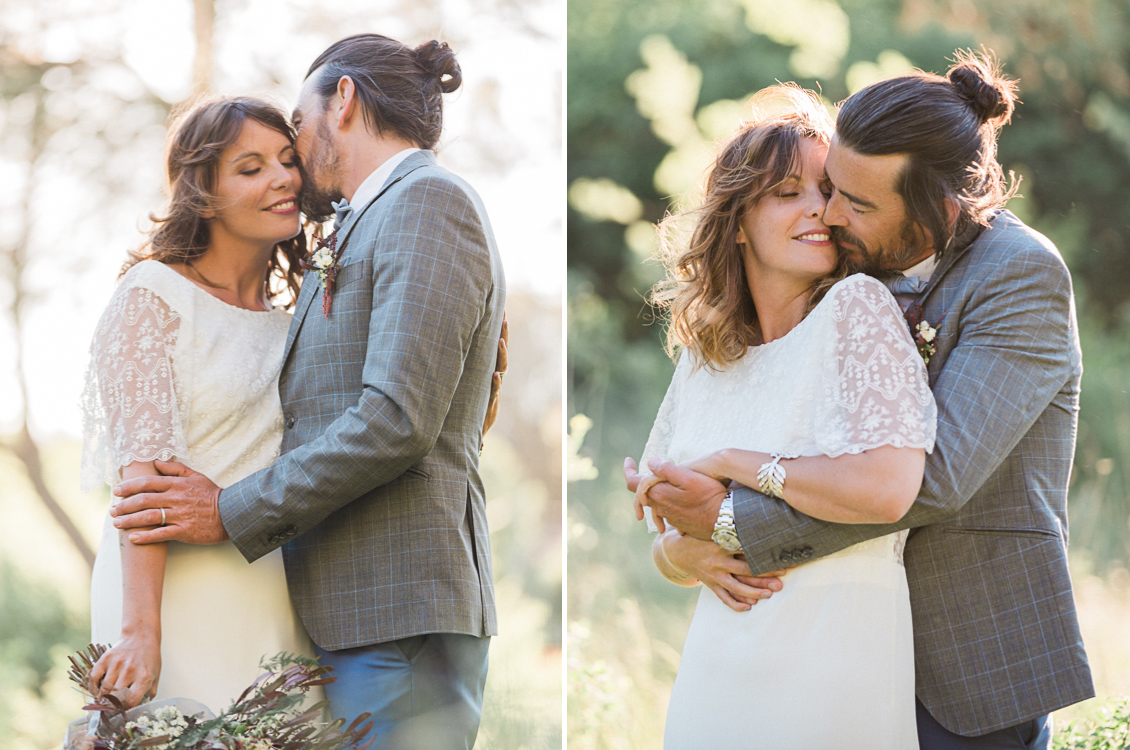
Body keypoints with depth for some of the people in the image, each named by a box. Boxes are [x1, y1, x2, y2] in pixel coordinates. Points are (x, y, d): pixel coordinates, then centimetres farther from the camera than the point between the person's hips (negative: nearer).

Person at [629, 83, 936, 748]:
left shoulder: (858, 308, -11)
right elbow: (663, 541, 14)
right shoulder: (704, 362, 7)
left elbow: (886, 488, -24)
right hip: (717, 672, 6)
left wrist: (727, 462, -13)